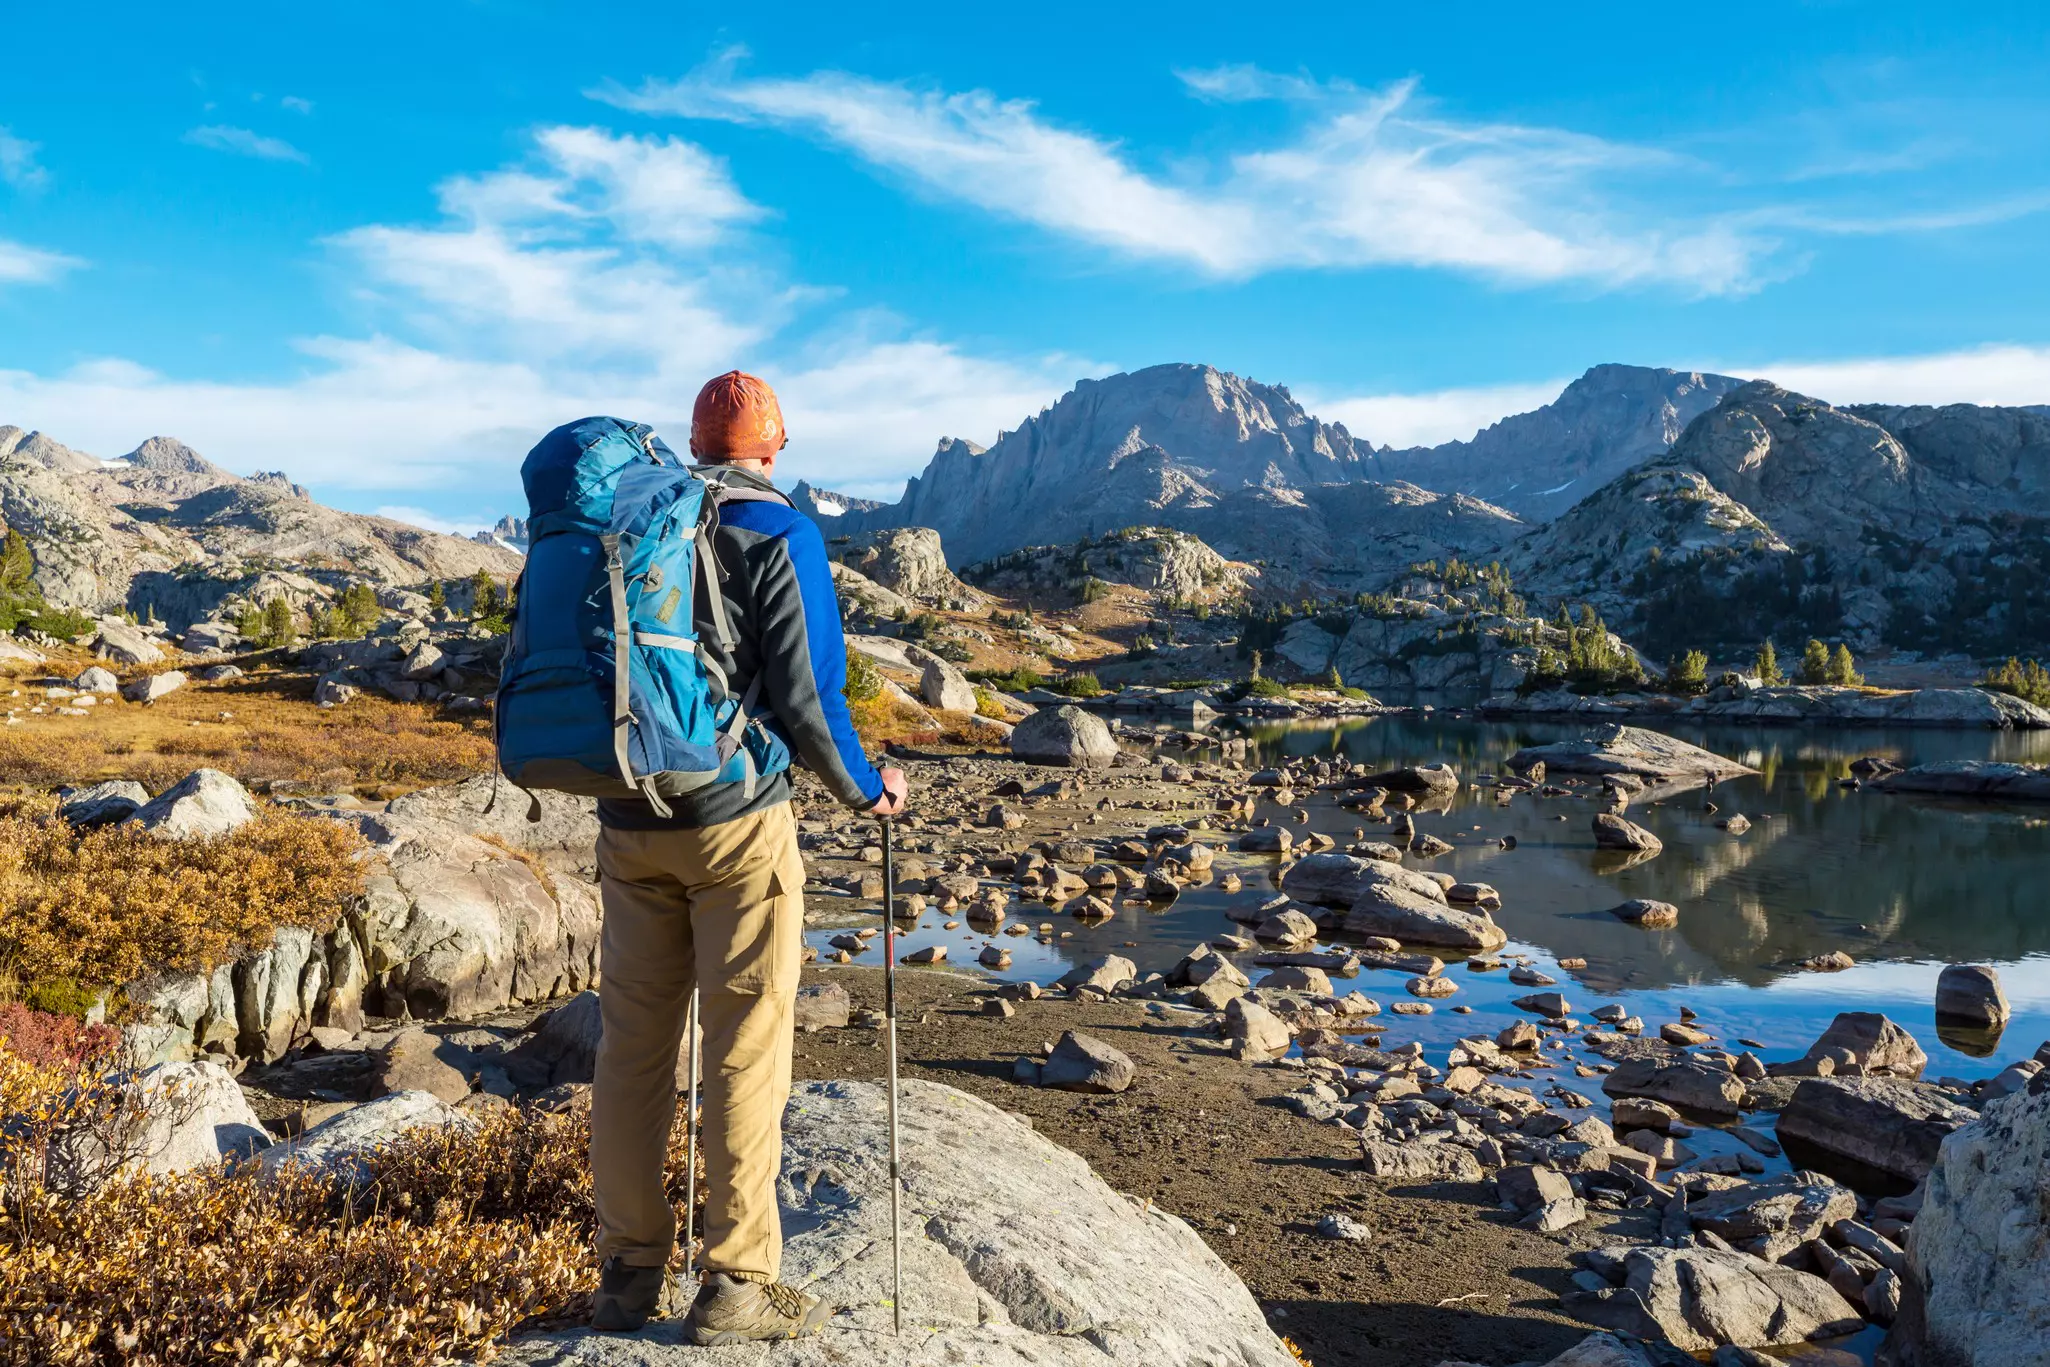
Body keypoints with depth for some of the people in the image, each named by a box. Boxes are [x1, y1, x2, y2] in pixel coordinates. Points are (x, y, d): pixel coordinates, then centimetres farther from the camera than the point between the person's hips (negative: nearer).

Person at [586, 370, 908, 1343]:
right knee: (745, 1051, 3)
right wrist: (864, 790, 3)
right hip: (737, 823, -5)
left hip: (629, 825, 5)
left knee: (633, 1044, 12)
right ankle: (735, 1286, 11)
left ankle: (630, 1274, 22)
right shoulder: (781, 535, -6)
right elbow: (806, 696, -13)